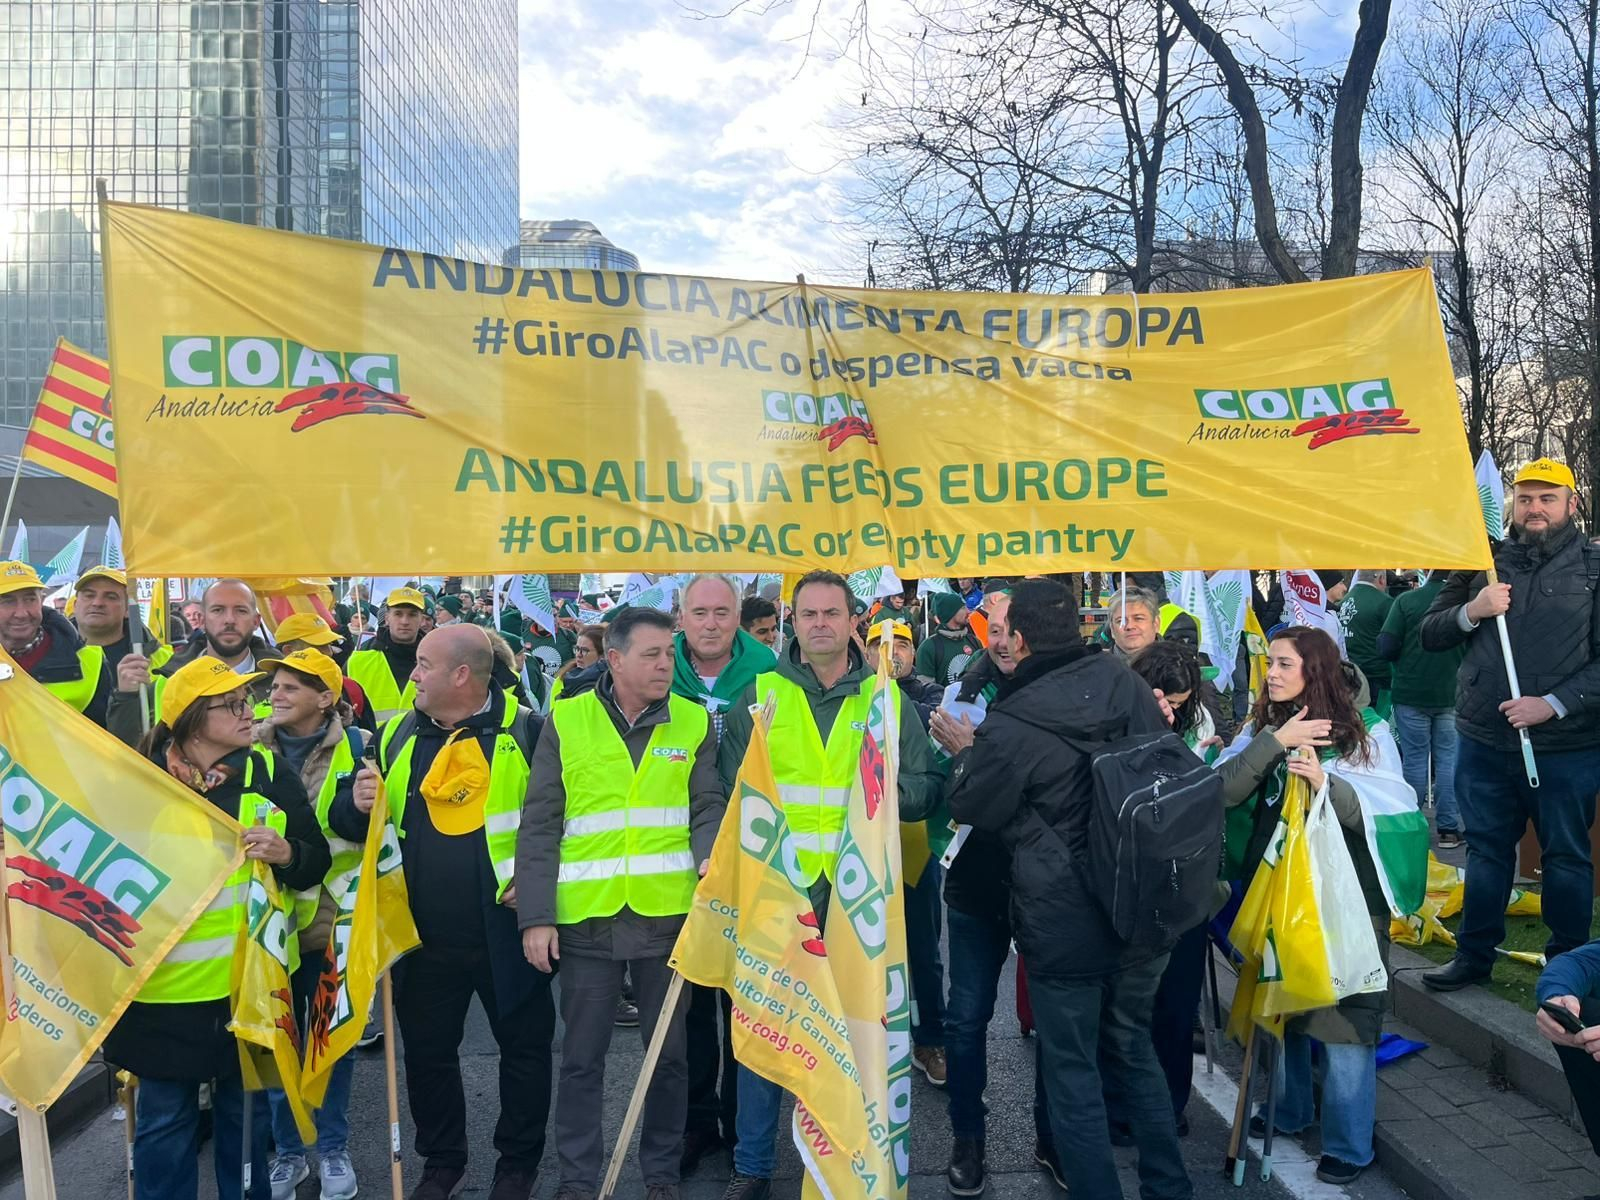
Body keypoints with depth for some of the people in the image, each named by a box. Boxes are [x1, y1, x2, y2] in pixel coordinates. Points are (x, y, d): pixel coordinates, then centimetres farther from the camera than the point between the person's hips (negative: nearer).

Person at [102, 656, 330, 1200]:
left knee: (246, 1110, 15)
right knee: (163, 1119, 11)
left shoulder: (269, 771, 0)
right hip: (166, 981, -1)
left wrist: (286, 853, -19)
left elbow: (316, 861, 1)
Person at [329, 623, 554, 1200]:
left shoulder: (525, 732, -7)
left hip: (506, 931, -3)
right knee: (426, 1052, 15)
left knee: (524, 1047, 10)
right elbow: (346, 822, 9)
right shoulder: (396, 736, 6)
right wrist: (357, 804, -13)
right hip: (425, 937, 4)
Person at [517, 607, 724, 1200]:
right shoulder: (565, 723, -1)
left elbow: (707, 809, 1)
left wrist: (711, 859, -20)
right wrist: (536, 916, -5)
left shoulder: (693, 723, 3)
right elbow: (539, 827, -1)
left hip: (669, 913, 1)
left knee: (669, 1051, 13)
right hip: (586, 917, -1)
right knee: (582, 1055, 11)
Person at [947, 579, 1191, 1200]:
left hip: (1065, 925, -6)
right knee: (1133, 1049, 24)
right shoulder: (1124, 681, -7)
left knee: (1072, 1073, 10)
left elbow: (968, 807, -5)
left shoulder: (1009, 725, -22)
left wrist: (966, 752, 12)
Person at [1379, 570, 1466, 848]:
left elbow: (1386, 648, -11)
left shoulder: (1405, 600, -10)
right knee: (1449, 759, 8)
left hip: (1411, 694, -1)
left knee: (1414, 759, 7)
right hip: (1452, 695, 1)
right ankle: (1448, 828, 10)